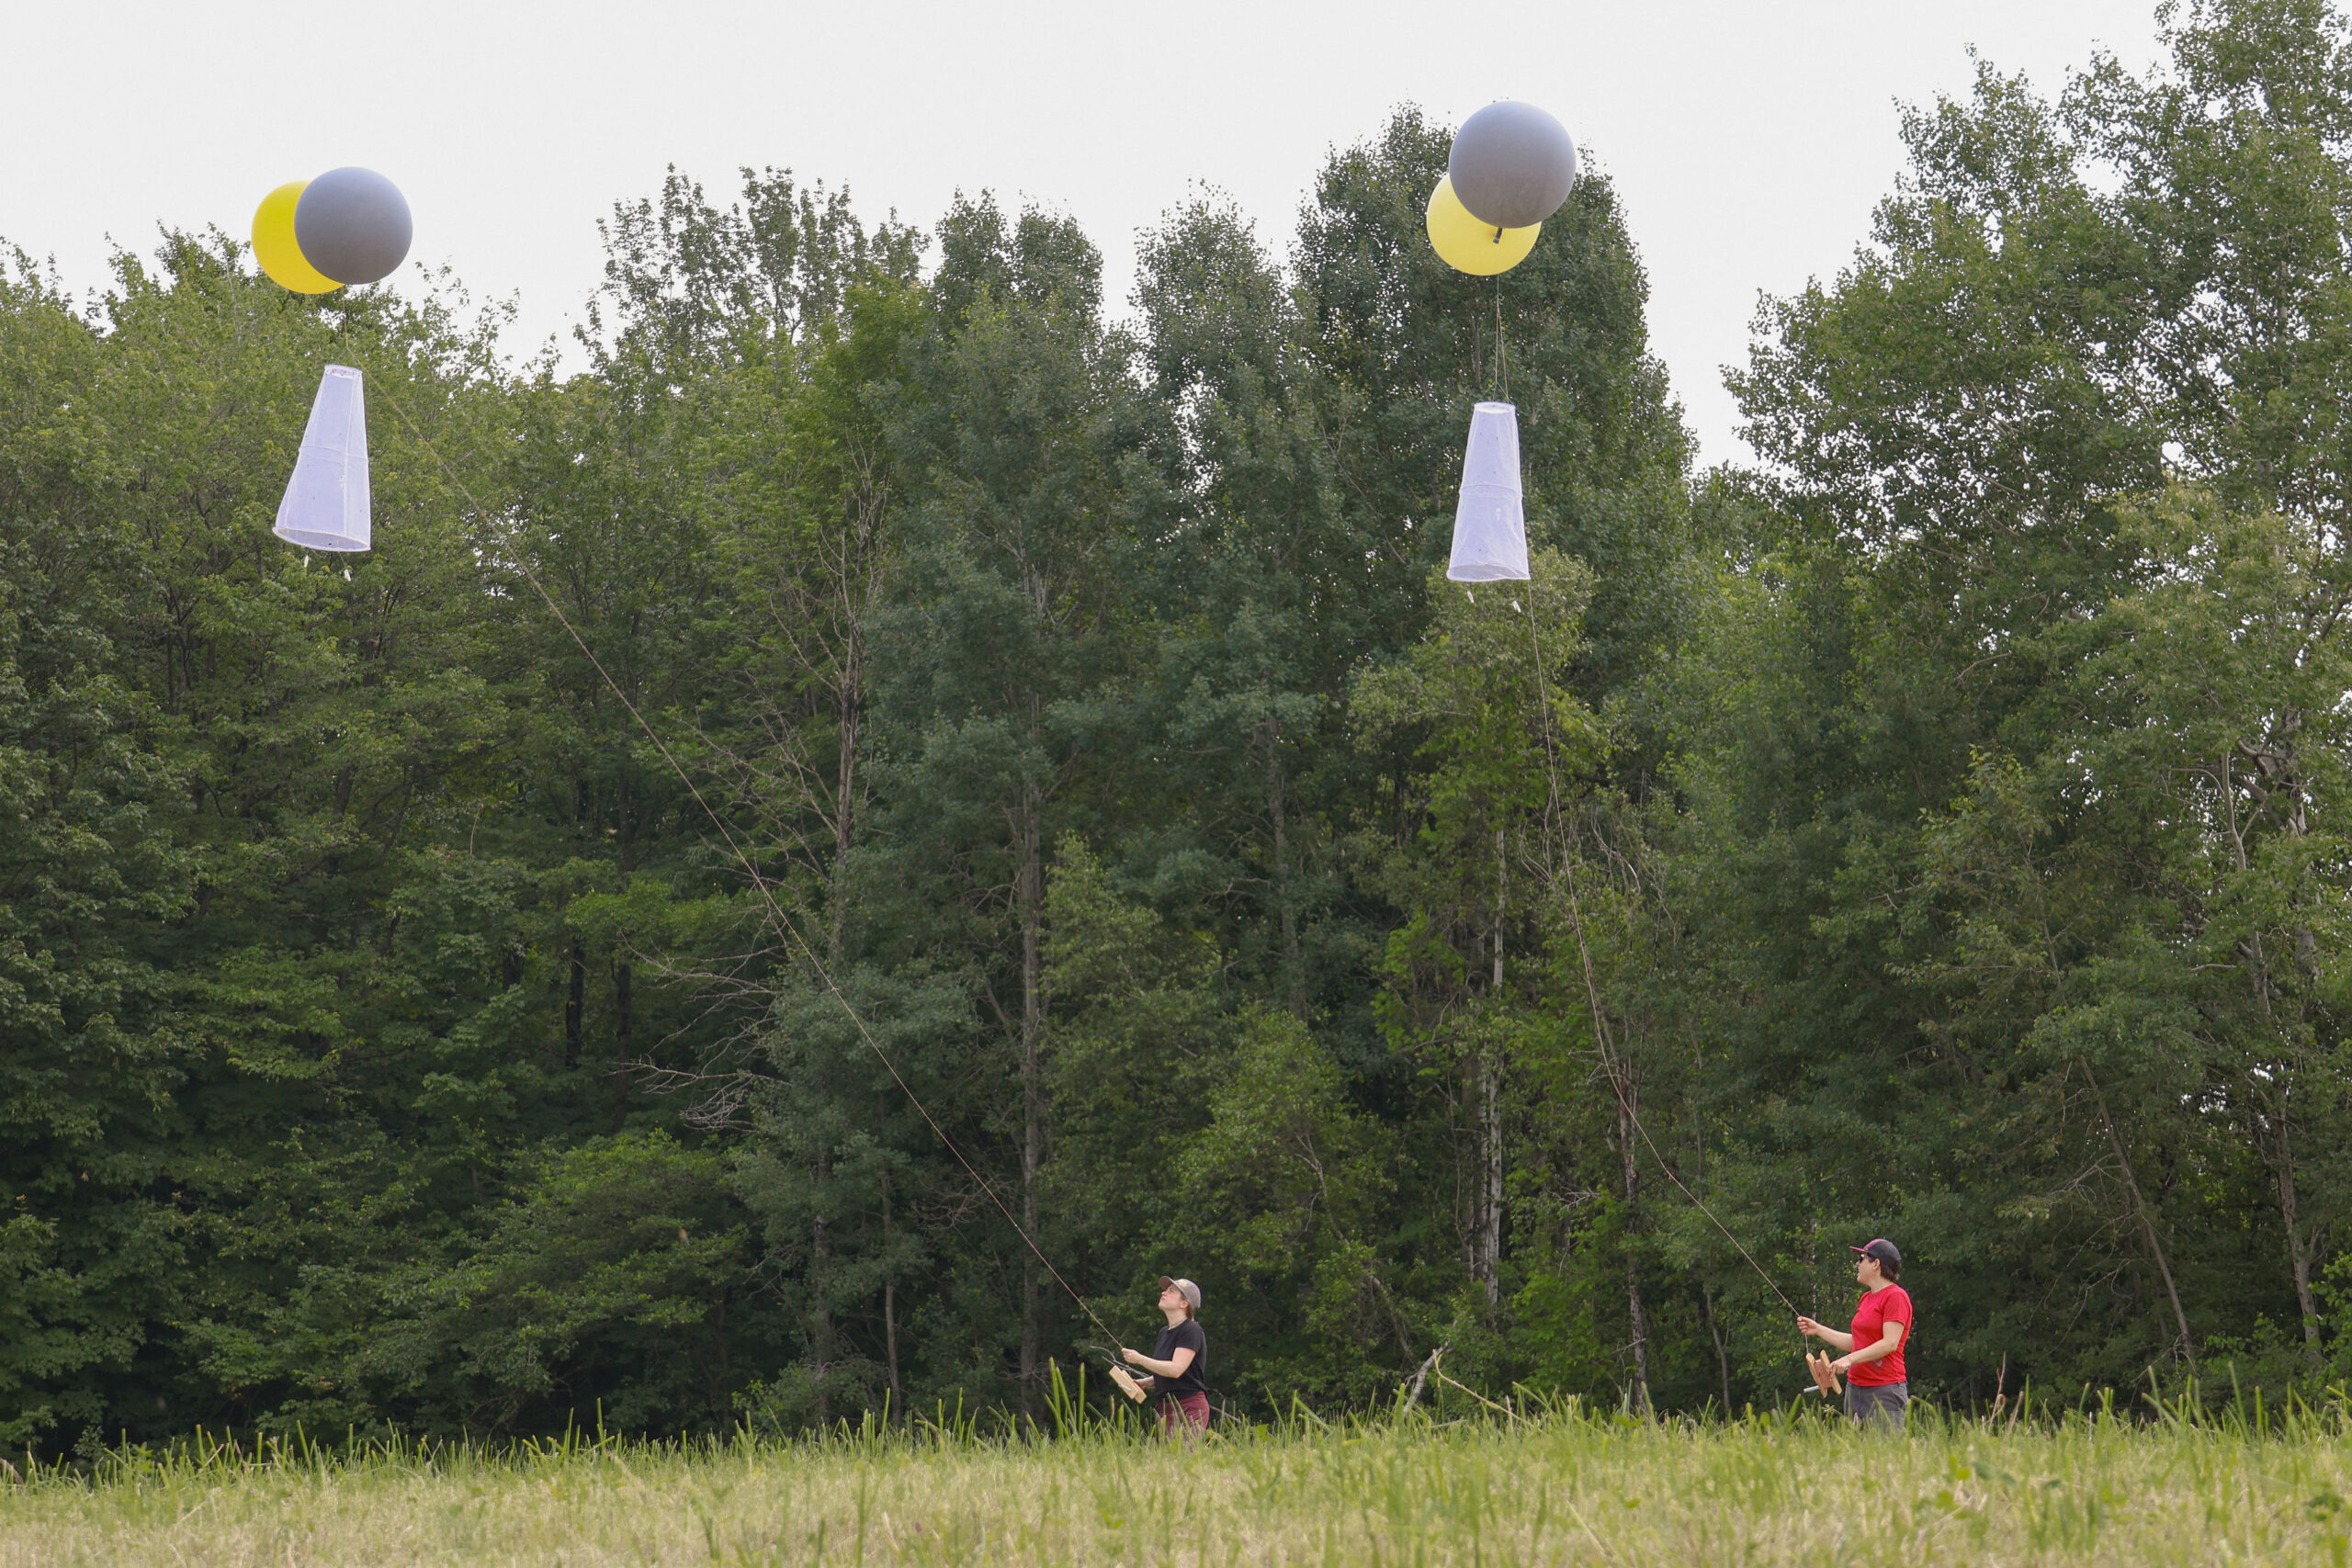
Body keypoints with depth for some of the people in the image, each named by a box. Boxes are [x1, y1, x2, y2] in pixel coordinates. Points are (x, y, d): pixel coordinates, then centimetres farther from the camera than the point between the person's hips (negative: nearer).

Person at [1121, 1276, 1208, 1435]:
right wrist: (1143, 1382, 9)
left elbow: (1176, 1370, -22)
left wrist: (1140, 1359, -16)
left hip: (1189, 1408, -9)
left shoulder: (1191, 1331, -10)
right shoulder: (1164, 1333, 17)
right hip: (1166, 1409, 9)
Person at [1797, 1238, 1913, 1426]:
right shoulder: (1866, 1298, 19)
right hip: (1855, 1388, 9)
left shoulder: (1896, 1297, -9)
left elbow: (1890, 1343, -18)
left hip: (1884, 1391, -9)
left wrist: (1850, 1359, -24)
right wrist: (1818, 1330, 23)